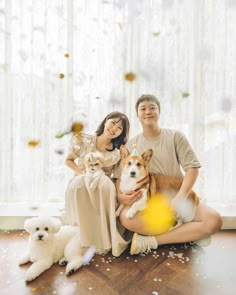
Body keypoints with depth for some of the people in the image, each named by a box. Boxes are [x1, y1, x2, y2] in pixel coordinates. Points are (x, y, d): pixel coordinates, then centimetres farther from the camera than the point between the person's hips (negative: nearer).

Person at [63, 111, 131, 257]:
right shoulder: (83, 140, -7)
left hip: (105, 188, 0)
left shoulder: (118, 153, -8)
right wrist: (81, 172, -11)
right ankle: (85, 239, -23)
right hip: (79, 187, 1)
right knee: (79, 183, -34)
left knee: (105, 183, -35)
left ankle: (105, 238, -21)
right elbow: (68, 160, 7)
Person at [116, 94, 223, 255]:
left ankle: (151, 241, -18)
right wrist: (121, 196, -23)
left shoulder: (175, 136, -2)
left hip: (178, 198, 1)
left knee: (214, 221, -24)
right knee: (126, 216, -32)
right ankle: (189, 234, -16)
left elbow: (192, 167, -8)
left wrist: (179, 198, -21)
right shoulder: (131, 146, 1)